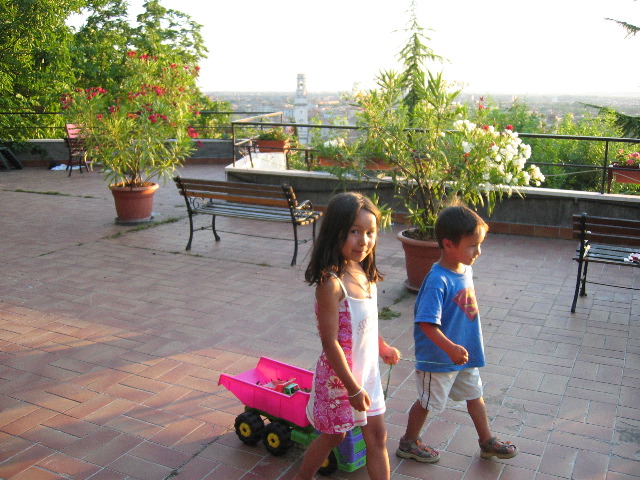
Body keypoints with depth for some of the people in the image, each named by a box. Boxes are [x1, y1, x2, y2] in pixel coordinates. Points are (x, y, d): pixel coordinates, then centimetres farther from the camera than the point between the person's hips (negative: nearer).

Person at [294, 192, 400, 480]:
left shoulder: (365, 274, -2)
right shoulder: (331, 283, -27)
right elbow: (330, 342, -25)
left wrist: (382, 346, 22)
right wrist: (353, 389, -21)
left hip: (367, 370, 7)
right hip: (340, 375, -7)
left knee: (377, 434, 15)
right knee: (334, 435, 14)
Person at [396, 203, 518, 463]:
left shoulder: (466, 269, -3)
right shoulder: (438, 281, -30)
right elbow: (426, 323, -32)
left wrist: (466, 348, 17)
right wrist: (450, 349, -38)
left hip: (465, 352, 8)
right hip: (438, 358, -8)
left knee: (475, 394, 23)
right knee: (428, 401, 12)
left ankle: (487, 442, 43)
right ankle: (408, 443, 34)